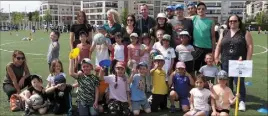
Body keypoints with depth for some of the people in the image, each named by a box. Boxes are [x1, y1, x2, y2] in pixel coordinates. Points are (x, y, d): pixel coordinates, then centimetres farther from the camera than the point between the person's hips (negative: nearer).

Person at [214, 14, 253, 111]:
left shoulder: (245, 33, 2)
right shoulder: (224, 33, 12)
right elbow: (219, 46, 12)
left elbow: (250, 47, -3)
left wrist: (247, 61, -11)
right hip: (225, 62, 4)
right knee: (227, 82, 8)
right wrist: (216, 57, 2)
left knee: (239, 82, -7)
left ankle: (242, 101, 6)